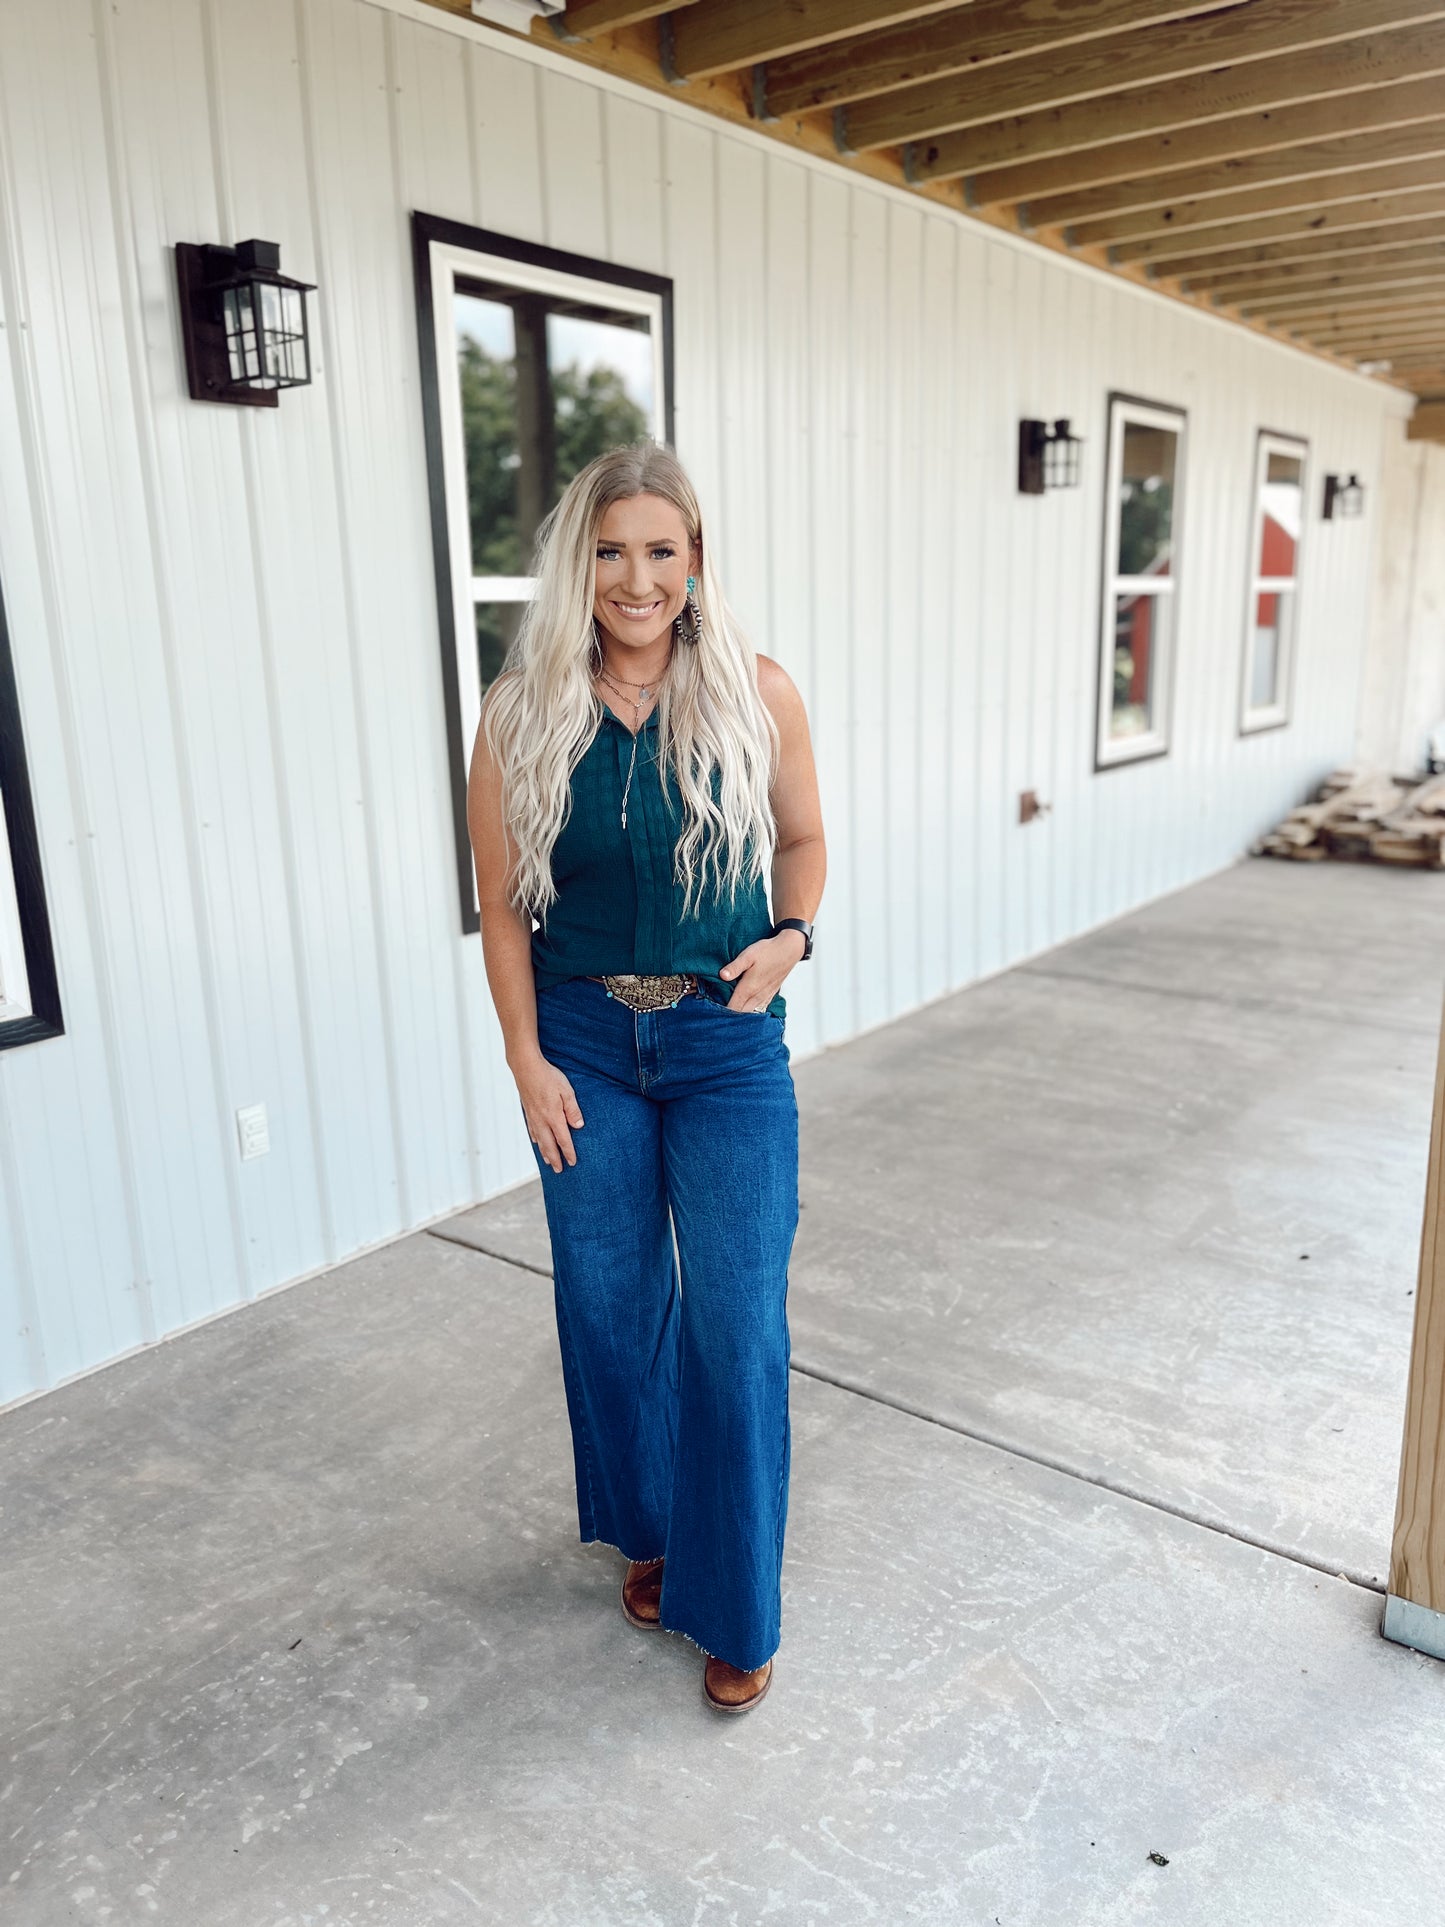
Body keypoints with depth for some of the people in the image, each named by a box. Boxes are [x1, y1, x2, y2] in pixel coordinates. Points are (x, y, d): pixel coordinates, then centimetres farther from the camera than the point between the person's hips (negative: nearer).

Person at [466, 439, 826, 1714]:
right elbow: (502, 902, 0)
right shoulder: (524, 711, -4)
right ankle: (648, 1532, 41)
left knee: (736, 1328, 2)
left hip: (728, 1045, -1)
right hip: (585, 1045, 2)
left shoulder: (758, 695, -6)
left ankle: (736, 1608, 23)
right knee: (611, 1309, 15)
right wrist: (528, 1059, -5)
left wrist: (791, 935, -10)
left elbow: (804, 839, 8)